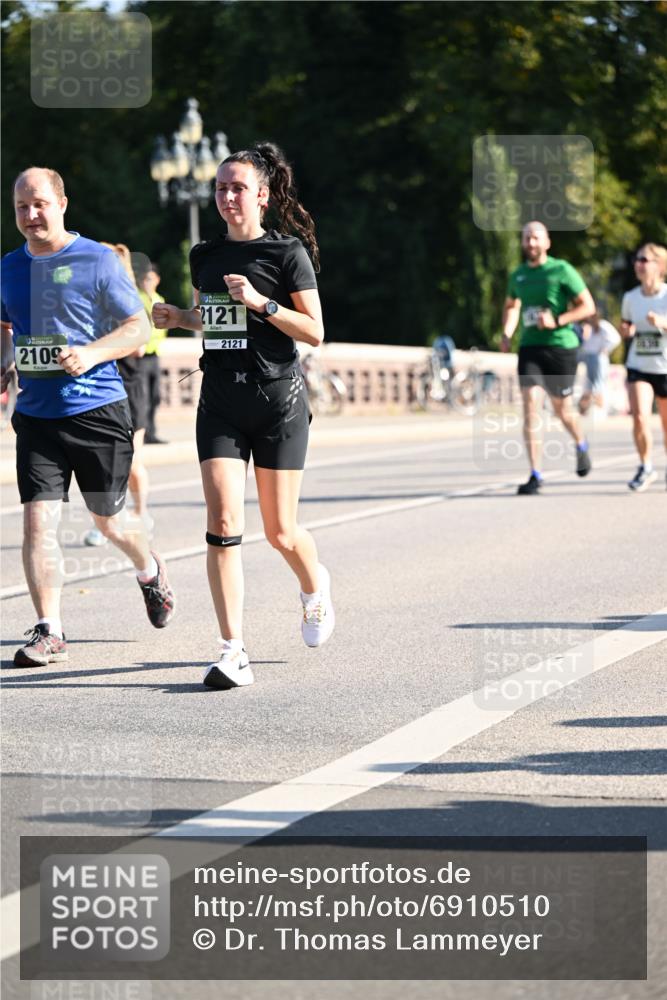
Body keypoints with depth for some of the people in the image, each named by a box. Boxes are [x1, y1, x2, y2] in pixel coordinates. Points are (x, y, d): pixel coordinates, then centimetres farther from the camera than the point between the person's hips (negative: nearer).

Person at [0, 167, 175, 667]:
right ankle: (49, 632, -5)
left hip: (98, 410, -3)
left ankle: (151, 570, 42)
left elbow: (139, 327, -5)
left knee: (108, 521, 10)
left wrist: (91, 353, -20)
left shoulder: (98, 260, -6)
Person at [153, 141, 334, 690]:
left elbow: (315, 332, -7)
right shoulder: (205, 256, 10)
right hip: (220, 402, 4)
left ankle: (316, 587, 39)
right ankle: (233, 651, -12)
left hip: (278, 401, -4)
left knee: (280, 532, 4)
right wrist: (178, 317, 5)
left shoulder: (287, 252, -5)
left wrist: (260, 302, -18)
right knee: (222, 522, -12)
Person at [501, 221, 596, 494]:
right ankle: (535, 476, -12)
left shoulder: (562, 270, -5)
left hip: (560, 346, -3)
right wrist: (507, 333, 11)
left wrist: (557, 321, -18)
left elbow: (588, 306, -6)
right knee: (531, 407, -11)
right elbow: (511, 306, 29)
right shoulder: (518, 275, 10)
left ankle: (580, 444, 42)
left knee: (561, 407, 8)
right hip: (529, 347, 3)